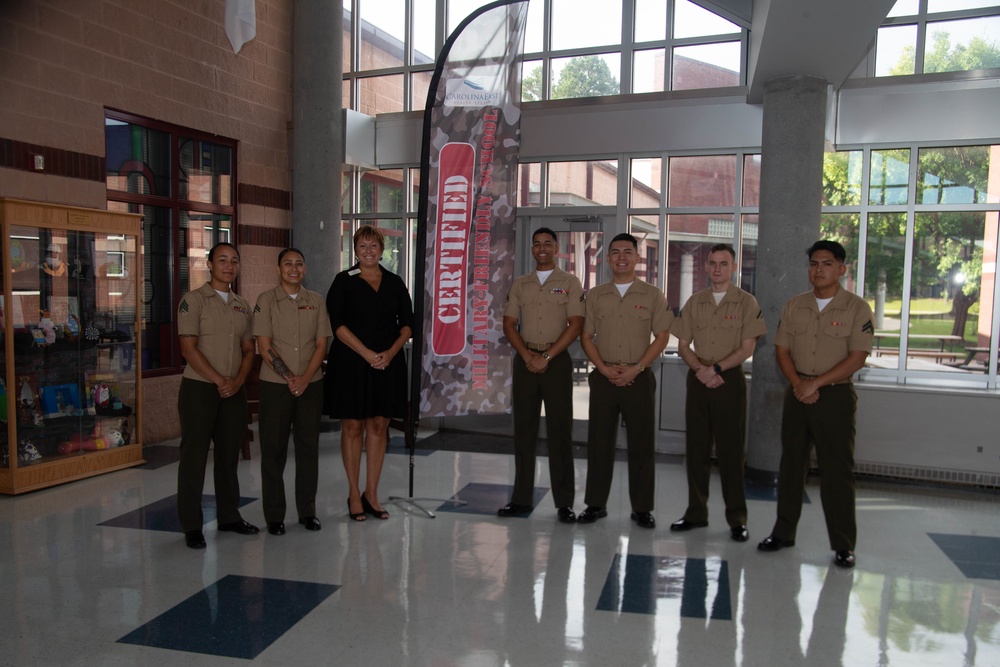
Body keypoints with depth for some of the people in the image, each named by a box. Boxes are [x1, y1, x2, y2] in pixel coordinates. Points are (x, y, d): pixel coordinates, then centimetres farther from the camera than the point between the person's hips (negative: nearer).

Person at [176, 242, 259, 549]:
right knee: (194, 456, 0)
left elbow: (248, 349, 12)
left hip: (234, 392, 5)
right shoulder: (194, 300, -4)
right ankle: (191, 525, 9)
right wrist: (218, 380, -15)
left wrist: (238, 380, -5)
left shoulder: (243, 305, 12)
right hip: (199, 388, -5)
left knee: (229, 455, 11)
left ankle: (229, 516, 23)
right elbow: (188, 348, -10)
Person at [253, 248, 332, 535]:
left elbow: (321, 344, 4)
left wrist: (305, 378, -9)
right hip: (275, 385, -2)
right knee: (273, 449, 3)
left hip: (310, 385, 3)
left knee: (309, 447, 7)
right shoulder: (266, 300, 0)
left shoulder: (316, 301, 7)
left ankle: (307, 511, 18)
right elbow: (264, 347, -6)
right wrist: (289, 378, -12)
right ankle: (274, 515, 13)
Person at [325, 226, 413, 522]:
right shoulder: (344, 281, 1)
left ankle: (371, 494, 14)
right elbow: (337, 323, -7)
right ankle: (354, 495, 12)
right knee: (352, 427, 1)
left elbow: (407, 324, 7)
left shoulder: (395, 283, 10)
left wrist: (390, 352, -9)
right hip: (351, 362, -3)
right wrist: (367, 353, -15)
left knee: (379, 426, 5)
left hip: (388, 362, 3)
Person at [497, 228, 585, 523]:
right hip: (525, 361, 3)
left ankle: (564, 502, 5)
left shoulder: (569, 283, 4)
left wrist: (546, 357, -11)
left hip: (557, 361, -3)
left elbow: (576, 324, -5)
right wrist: (528, 356, -7)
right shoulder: (519, 285, 13)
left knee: (560, 431, -2)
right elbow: (509, 324, 8)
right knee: (523, 430, 5)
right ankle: (521, 498, 13)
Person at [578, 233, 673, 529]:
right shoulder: (595, 295, 9)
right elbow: (586, 336, 7)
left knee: (641, 444, 2)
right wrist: (604, 369, -7)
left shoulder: (652, 295, 4)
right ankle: (596, 504, 17)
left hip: (639, 378, -1)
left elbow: (662, 336, 0)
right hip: (603, 377, 2)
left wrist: (636, 368, -11)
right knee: (599, 441, 5)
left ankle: (642, 508, 13)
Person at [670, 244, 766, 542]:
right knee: (696, 448, 7)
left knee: (731, 450, 0)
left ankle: (737, 518, 9)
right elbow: (682, 345, 8)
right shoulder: (694, 302, 10)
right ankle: (696, 512, 17)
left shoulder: (746, 302, 0)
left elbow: (747, 347, -7)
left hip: (730, 380, -3)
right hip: (698, 380, 4)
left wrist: (716, 368, -16)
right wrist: (700, 369, -9)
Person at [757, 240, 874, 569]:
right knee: (791, 464, 10)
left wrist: (816, 383, -15)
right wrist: (798, 384, -9)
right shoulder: (794, 306, 8)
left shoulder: (857, 308, -4)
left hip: (836, 396, -4)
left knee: (837, 470, 1)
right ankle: (783, 532, 21)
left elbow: (857, 358, -11)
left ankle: (843, 544, 11)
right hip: (797, 393, 4)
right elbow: (781, 350, 6)